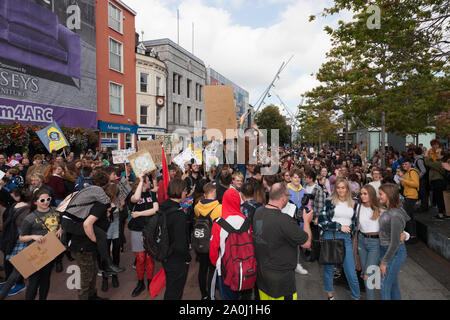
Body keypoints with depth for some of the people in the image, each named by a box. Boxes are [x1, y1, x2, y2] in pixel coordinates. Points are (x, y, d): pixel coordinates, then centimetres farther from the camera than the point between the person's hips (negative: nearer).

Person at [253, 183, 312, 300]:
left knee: (265, 296, 22)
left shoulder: (258, 212, -6)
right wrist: (306, 221, -2)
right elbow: (306, 243, -16)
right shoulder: (284, 221, -29)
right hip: (280, 276, -7)